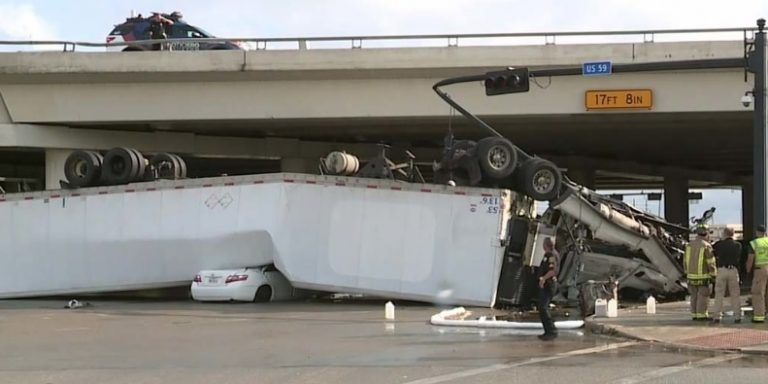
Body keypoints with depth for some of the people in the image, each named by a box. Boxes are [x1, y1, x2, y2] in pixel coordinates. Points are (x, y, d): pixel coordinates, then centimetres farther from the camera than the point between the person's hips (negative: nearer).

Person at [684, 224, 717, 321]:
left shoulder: (690, 244, 4)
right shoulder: (707, 246, -13)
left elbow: (686, 260, 9)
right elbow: (711, 263, -13)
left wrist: (687, 272, 19)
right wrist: (714, 275, -6)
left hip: (692, 274, 6)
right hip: (703, 275, -6)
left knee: (694, 296, 11)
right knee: (703, 296, -1)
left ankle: (694, 315, 12)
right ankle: (701, 315, -2)